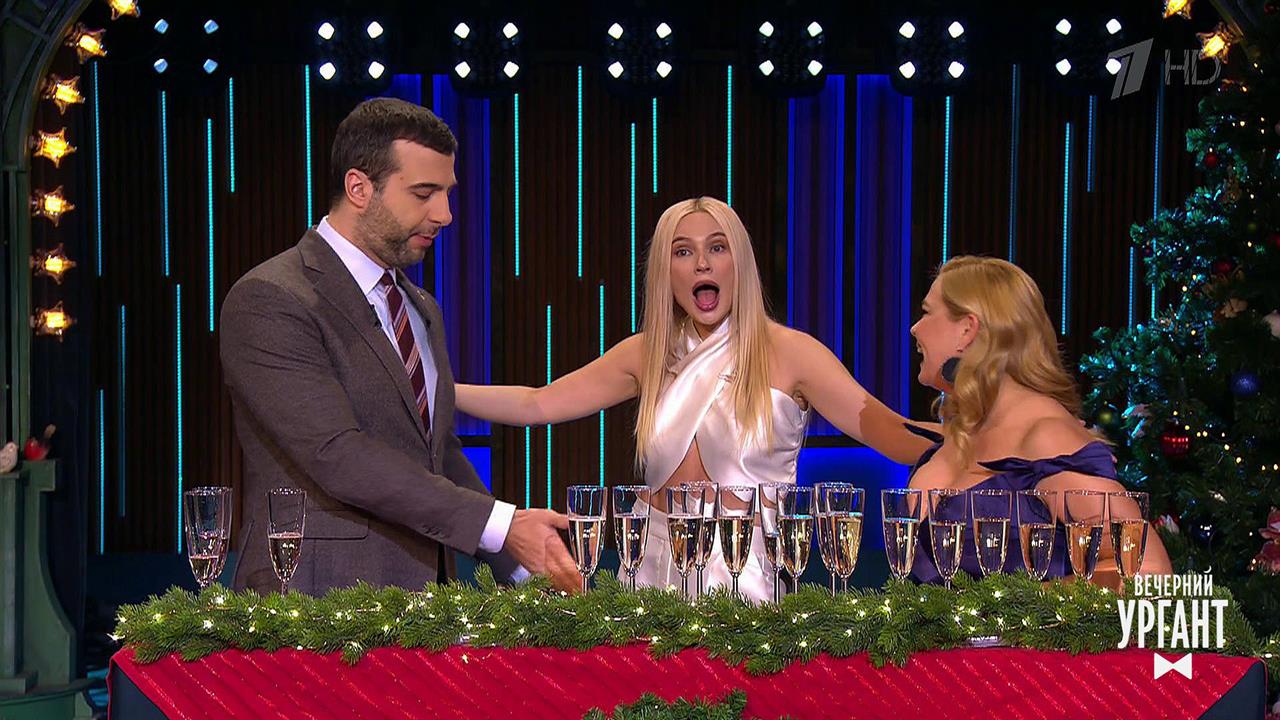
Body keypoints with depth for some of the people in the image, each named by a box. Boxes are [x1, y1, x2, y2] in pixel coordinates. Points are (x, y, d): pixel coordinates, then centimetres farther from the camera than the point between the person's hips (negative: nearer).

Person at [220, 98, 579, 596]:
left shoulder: (421, 309, 16)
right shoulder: (267, 302, -10)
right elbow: (338, 456, -19)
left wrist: (524, 566, 10)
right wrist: (501, 525, -22)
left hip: (422, 603, 7)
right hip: (317, 606, -6)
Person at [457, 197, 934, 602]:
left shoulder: (787, 352, -5)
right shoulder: (648, 354, 7)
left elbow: (880, 426, -16)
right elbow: (536, 405, 8)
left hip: (747, 580, -3)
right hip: (654, 573, 3)